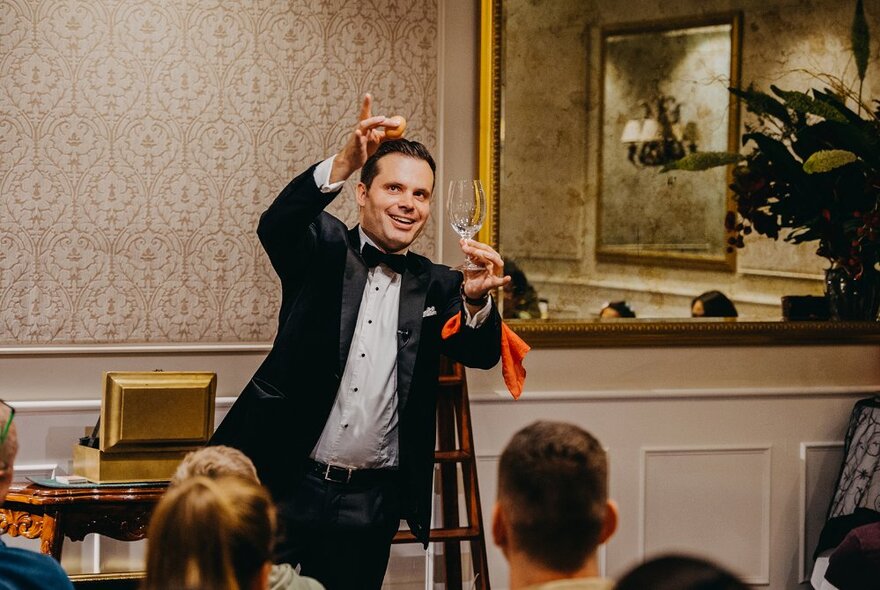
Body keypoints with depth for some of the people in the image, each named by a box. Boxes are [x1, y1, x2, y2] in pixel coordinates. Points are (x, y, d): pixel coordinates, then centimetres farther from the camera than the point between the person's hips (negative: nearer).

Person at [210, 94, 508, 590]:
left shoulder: (436, 287, 9)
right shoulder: (323, 250, 3)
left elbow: (482, 353, -5)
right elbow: (276, 225, -18)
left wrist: (477, 299, -28)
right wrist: (343, 164, -35)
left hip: (370, 502, 2)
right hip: (286, 487, -2)